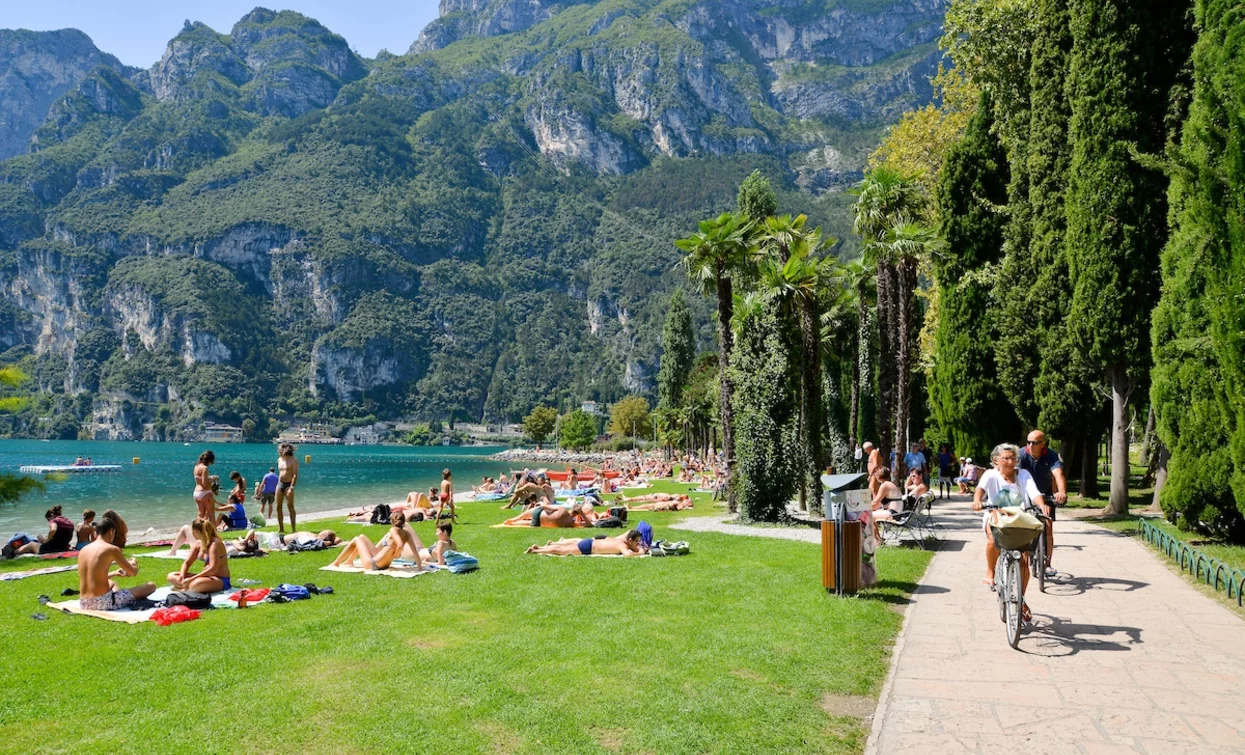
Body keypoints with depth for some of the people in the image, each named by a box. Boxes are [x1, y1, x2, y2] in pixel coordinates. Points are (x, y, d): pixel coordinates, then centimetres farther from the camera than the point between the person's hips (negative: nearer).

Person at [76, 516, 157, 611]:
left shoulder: (83, 550, 10)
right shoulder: (112, 549, -9)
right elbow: (133, 572, -1)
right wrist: (133, 564, 22)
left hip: (84, 603, 8)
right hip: (103, 603, -8)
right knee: (151, 586, 1)